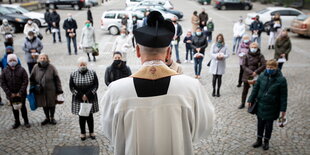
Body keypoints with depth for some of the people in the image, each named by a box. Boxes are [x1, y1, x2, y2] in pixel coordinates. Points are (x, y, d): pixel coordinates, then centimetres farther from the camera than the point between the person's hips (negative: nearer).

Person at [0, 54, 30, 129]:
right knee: (14, 108, 14)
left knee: (23, 107, 10)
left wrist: (20, 92, -16)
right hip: (11, 95, 2)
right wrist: (9, 93, -11)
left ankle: (26, 121, 25)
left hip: (21, 94, -2)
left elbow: (25, 81, -10)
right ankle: (17, 122, 28)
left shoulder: (21, 69, -7)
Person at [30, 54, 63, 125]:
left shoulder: (51, 67, -11)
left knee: (52, 104, 12)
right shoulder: (36, 68, -3)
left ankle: (52, 118, 33)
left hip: (51, 90, -3)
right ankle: (47, 118, 37)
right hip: (40, 91, 3)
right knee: (44, 105, 17)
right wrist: (32, 89, 4)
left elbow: (57, 79, -7)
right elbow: (32, 79, 7)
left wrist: (59, 90, -8)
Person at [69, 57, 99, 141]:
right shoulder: (73, 75, 0)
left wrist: (87, 95, -14)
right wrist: (80, 96, -12)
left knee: (90, 116, 7)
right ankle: (83, 133, 22)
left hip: (90, 99, 0)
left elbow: (95, 85, -5)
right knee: (81, 116, 6)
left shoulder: (92, 73, -2)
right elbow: (71, 87, -1)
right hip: (78, 99, 1)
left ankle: (91, 132, 23)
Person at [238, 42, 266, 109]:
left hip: (256, 76, -1)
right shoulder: (246, 56, -1)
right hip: (247, 76, 1)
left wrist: (256, 72, -19)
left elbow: (264, 65, -11)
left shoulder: (260, 56, -3)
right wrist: (251, 72, -17)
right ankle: (242, 103, 26)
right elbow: (244, 66, -6)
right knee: (245, 90, 12)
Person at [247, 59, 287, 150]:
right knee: (260, 123, 16)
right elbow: (255, 89, 3)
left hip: (272, 108, -3)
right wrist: (251, 100, 3)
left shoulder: (281, 79, -14)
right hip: (260, 105, 3)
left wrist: (283, 109, -9)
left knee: (269, 125, 13)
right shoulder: (262, 77, -6)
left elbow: (283, 95, -9)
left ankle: (266, 141, 32)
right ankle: (259, 140, 33)